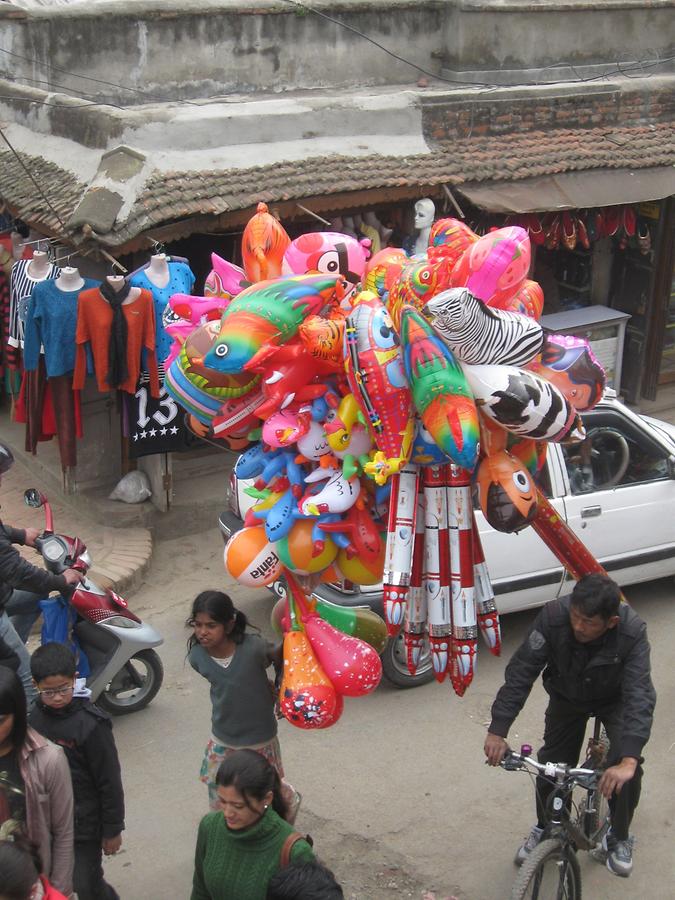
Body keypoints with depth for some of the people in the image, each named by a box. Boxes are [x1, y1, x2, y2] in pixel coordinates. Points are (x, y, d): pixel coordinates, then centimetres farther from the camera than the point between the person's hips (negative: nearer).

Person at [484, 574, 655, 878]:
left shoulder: (633, 633, -37)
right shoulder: (554, 616, -35)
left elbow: (639, 696, -42)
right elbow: (520, 671, -32)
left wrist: (628, 761, -54)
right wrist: (497, 731, -38)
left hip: (615, 699, -1)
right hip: (567, 697, 2)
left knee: (626, 772, -17)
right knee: (550, 767, -2)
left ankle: (619, 838, 11)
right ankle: (545, 829, 28)